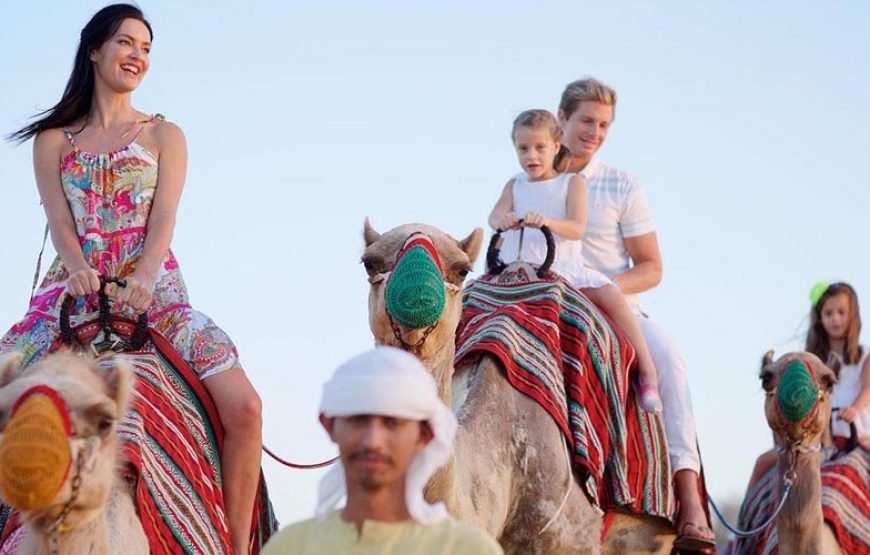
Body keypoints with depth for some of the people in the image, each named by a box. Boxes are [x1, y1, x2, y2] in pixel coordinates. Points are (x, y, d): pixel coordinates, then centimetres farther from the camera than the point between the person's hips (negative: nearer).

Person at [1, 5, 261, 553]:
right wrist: (76, 265, -21)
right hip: (76, 286, 1)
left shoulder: (164, 135, 14)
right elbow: (59, 219, 2)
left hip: (152, 288, -1)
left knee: (243, 405, -21)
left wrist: (144, 277, -20)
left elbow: (165, 217, 0)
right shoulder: (53, 140, 15)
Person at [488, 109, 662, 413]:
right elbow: (495, 215, -5)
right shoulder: (515, 185, 14)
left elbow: (577, 228, -9)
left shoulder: (573, 183, 5)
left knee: (611, 296, -23)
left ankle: (647, 372, -18)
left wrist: (548, 222, -31)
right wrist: (503, 220, -31)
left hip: (566, 267, -2)